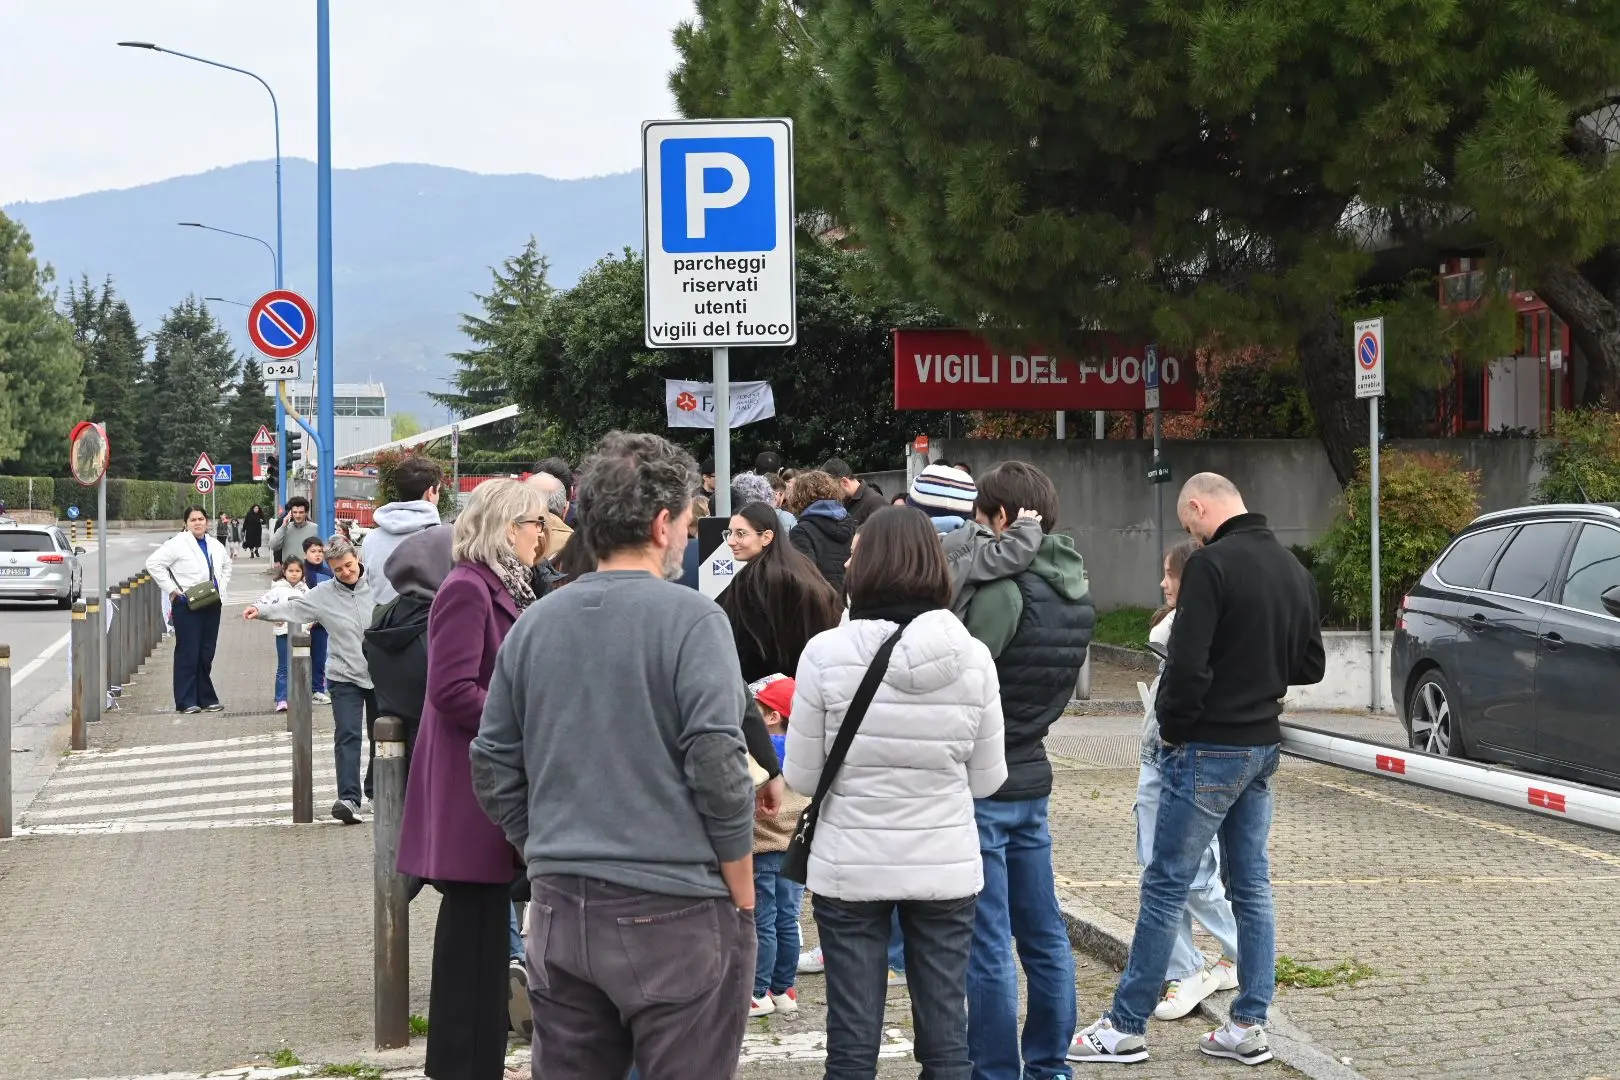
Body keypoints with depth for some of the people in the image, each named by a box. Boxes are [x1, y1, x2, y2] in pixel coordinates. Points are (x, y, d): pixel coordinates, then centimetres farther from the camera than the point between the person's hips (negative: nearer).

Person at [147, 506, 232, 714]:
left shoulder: (215, 546, 13)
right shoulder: (177, 544, -7)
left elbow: (226, 565, 33)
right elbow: (153, 563, -12)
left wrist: (222, 588, 18)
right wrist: (172, 589, -13)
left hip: (212, 605, 6)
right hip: (187, 605, -6)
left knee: (207, 654, 9)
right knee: (188, 653, -5)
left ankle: (207, 698, 16)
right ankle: (186, 701, -1)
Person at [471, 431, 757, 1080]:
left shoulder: (535, 623, 7)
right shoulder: (690, 619, -10)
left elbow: (493, 771, 9)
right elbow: (718, 769, -14)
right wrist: (743, 902, -4)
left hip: (559, 909, 6)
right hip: (672, 909, -5)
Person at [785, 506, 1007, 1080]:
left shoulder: (827, 653, -12)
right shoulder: (973, 657, -6)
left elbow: (801, 778, -4)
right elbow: (988, 778, 2)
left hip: (850, 869, -1)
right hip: (946, 868, 2)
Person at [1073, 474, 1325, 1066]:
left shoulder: (1212, 563, -17)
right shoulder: (1295, 569, 10)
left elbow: (1189, 664, -22)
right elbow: (1310, 665, 17)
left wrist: (1171, 724, -8)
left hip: (1208, 750, -8)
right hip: (1263, 745, 8)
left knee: (1165, 887, -1)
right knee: (1252, 888, 12)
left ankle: (1126, 1027, 5)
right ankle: (1249, 1027, 14)